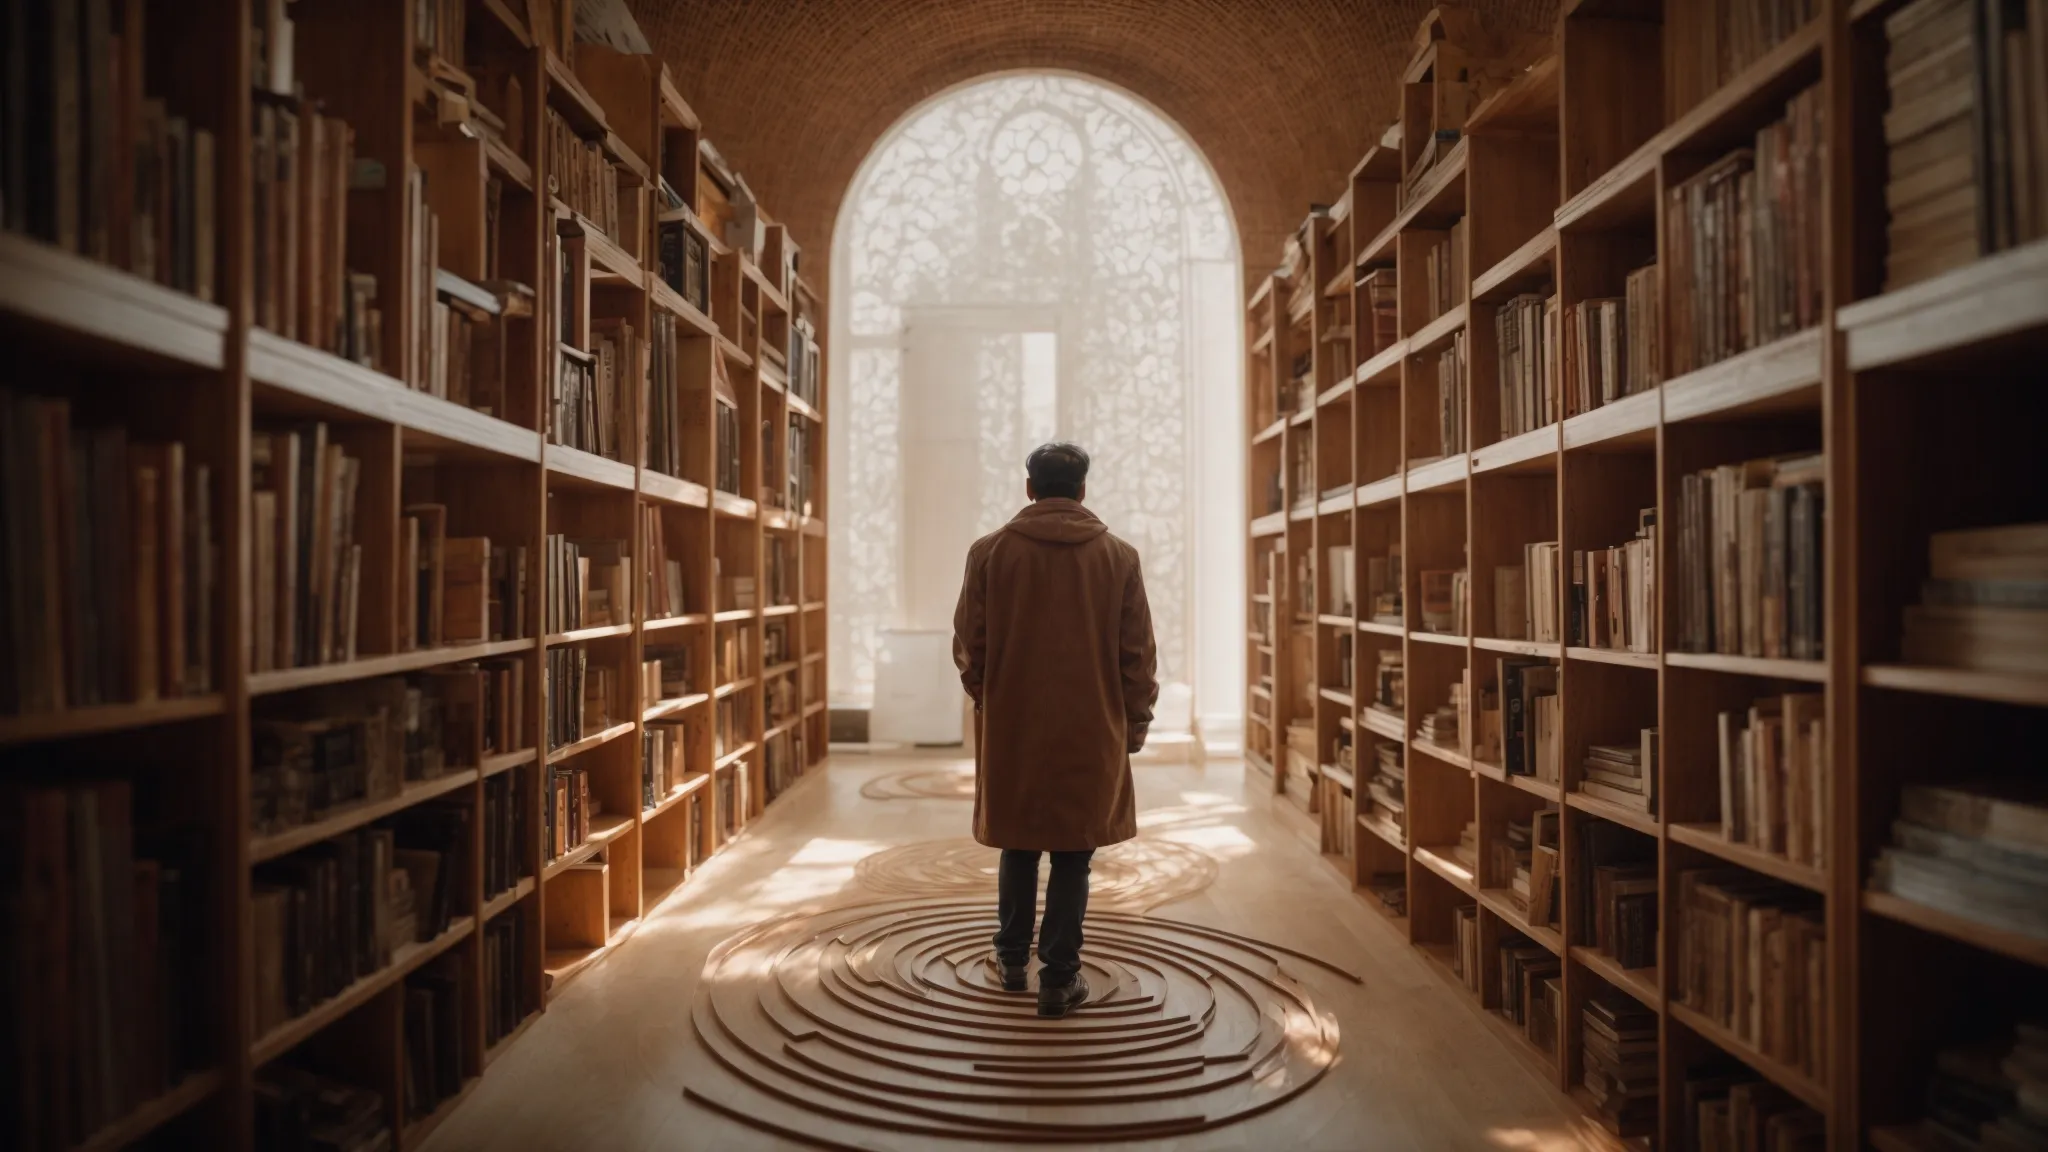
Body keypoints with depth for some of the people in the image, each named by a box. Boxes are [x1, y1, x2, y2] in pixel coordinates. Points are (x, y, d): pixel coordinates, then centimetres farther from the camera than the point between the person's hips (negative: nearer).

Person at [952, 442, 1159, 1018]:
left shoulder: (990, 551, -4)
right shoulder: (1119, 557, -3)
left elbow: (968, 646, 0)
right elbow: (1138, 655, -1)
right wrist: (1134, 723, 9)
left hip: (1010, 729, 1)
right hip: (1090, 733, -1)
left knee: (1018, 846, 18)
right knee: (1072, 854, 9)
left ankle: (1013, 959, 31)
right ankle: (1059, 979, 14)